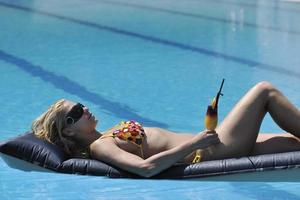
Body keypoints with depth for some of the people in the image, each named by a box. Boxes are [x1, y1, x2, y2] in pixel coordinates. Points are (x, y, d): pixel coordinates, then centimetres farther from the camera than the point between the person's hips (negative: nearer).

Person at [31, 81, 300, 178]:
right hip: (207, 153, -9)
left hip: (205, 148, 9)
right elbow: (145, 167, -32)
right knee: (265, 90, 2)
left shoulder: (103, 139, 12)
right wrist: (194, 143, -26)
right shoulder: (100, 147, -16)